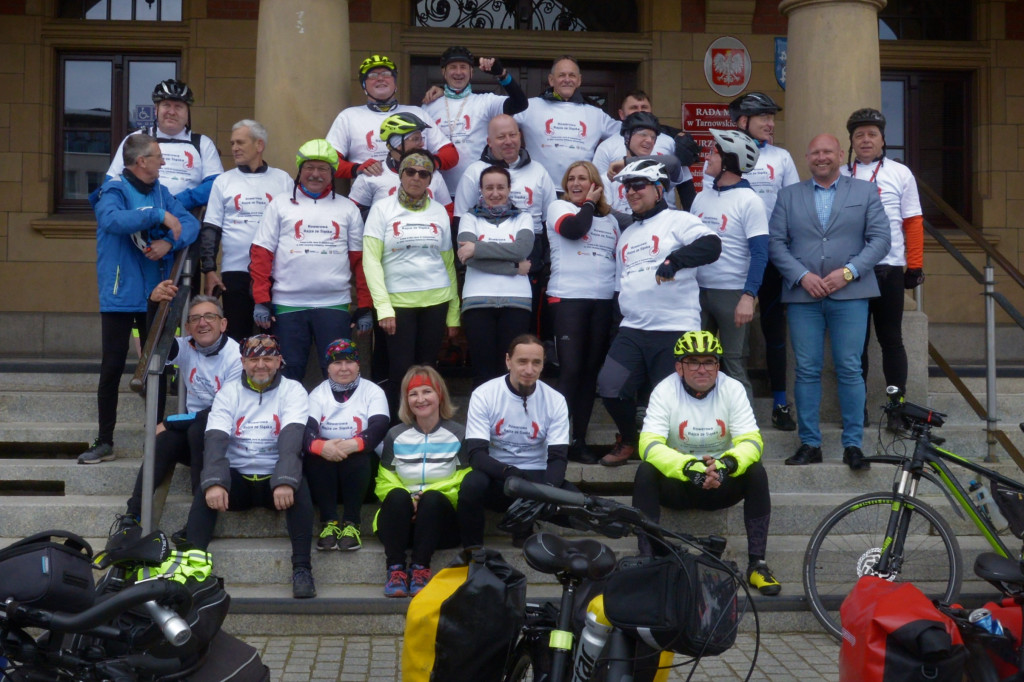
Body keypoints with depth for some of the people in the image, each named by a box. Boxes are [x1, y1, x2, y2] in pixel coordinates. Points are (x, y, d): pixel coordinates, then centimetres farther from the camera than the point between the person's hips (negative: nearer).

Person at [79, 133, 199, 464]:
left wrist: (170, 242, -20)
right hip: (120, 296, -5)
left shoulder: (161, 193, 7)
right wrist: (159, 216, -29)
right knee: (112, 368, 0)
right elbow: (113, 219, -31)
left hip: (155, 295, 5)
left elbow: (191, 223, -2)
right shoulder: (113, 191, -9)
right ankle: (104, 442, 8)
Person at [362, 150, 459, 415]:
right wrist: (383, 307, -13)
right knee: (400, 371, -5)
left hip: (436, 301, 3)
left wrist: (453, 313, 9)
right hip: (398, 301, -2)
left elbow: (448, 262, 12)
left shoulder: (439, 211, 11)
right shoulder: (382, 209, 2)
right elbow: (371, 260, -4)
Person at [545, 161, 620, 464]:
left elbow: (621, 259, 21)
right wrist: (589, 203, 1)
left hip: (604, 301, 4)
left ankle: (579, 441, 12)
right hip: (568, 298, -4)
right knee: (570, 370, -12)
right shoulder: (559, 207, 5)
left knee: (590, 371, 5)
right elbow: (573, 229, -16)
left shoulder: (610, 219, 18)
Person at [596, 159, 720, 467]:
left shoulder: (678, 221, 0)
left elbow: (711, 245, -18)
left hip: (674, 330, -6)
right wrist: (615, 321, 26)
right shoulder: (627, 235, 23)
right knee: (610, 387, -6)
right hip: (632, 331, 6)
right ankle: (628, 440, 20)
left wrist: (675, 259, -32)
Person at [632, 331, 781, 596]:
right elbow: (649, 445, -24)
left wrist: (726, 464, -38)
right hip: (677, 483, -1)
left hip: (721, 483, 1)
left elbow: (751, 442, -16)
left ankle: (757, 563, -19)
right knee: (646, 472, -30)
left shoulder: (732, 389, -8)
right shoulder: (665, 390, -13)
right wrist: (689, 467, -41)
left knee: (756, 472, -26)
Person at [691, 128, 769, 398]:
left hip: (732, 293, -6)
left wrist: (749, 296, -21)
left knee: (734, 365, 0)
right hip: (698, 290, 6)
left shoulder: (749, 201, -7)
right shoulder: (702, 197, 10)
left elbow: (759, 253, -12)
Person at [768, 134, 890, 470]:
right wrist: (802, 276, -9)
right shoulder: (788, 195, 13)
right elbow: (775, 243, 4)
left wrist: (848, 272, -10)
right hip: (802, 294, 1)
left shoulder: (865, 192, 10)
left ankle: (853, 444, 6)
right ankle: (809, 443, 9)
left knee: (850, 370, -1)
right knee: (806, 371, 2)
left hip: (850, 294, -1)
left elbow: (880, 239, 2)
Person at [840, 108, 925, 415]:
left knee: (890, 338, 4)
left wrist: (915, 266, -1)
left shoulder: (900, 173, 5)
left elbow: (913, 223, 4)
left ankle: (897, 404, 12)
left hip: (888, 269, -1)